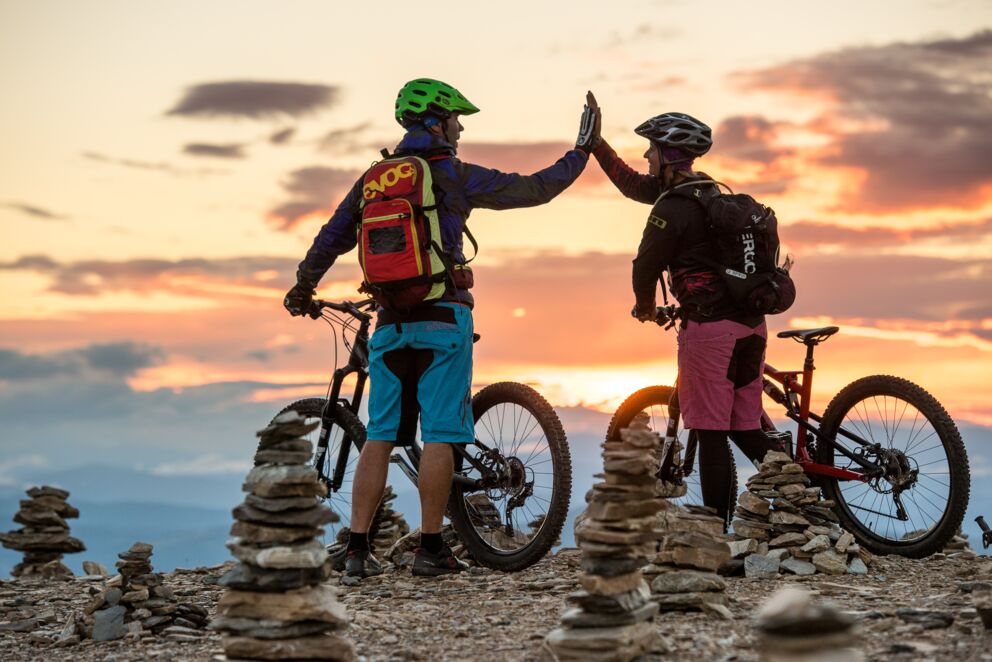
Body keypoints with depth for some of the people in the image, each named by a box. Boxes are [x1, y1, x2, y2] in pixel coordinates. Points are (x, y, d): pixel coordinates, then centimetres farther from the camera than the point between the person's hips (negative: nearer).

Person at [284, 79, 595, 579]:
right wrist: (581, 153, 12)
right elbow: (534, 189, -2)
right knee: (439, 435, 0)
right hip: (443, 318, -5)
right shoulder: (456, 176, -5)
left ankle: (357, 548, 4)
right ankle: (430, 548, 1)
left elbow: (332, 237, 17)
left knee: (380, 436, 7)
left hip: (390, 321, 5)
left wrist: (303, 287, 34)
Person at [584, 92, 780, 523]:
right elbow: (633, 184, 26)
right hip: (750, 322, 9)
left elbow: (646, 266, -5)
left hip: (708, 326, -9)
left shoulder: (672, 208, -12)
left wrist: (645, 306, 17)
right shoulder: (709, 191, 17)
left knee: (711, 433, -2)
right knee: (744, 428, 15)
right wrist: (596, 140, 28)